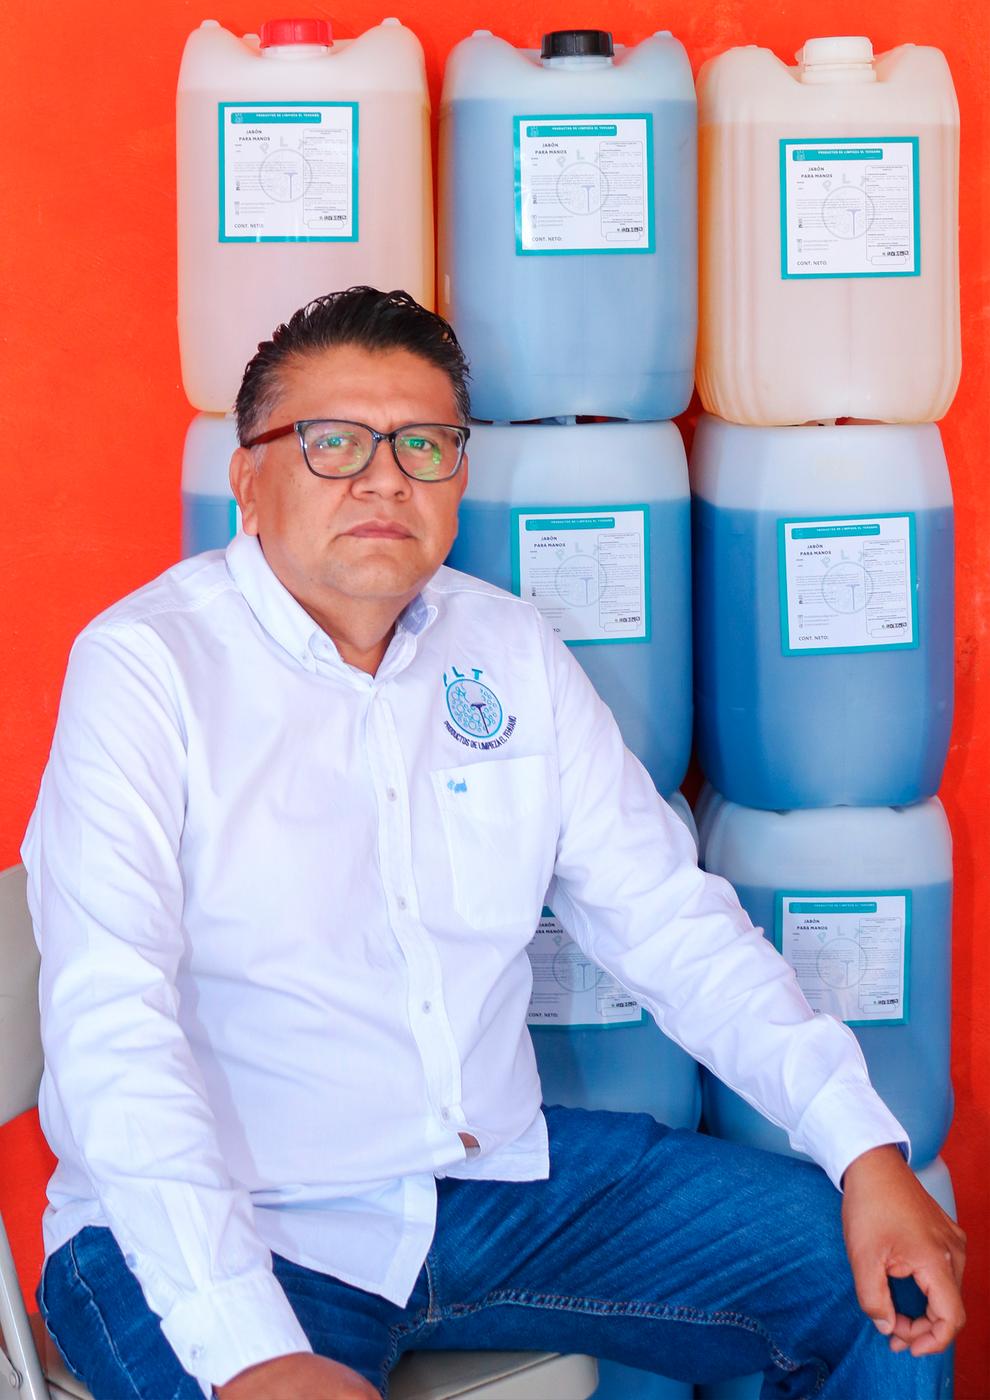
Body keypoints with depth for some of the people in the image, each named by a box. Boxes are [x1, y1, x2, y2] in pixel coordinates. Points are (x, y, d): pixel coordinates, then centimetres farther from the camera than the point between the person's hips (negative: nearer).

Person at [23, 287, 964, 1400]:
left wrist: (866, 1150, -3)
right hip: (221, 1222, -5)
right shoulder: (147, 664, -11)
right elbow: (111, 1021, -21)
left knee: (891, 1292, 1)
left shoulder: (511, 652, 8)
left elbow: (669, 920, 9)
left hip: (499, 1176, 6)